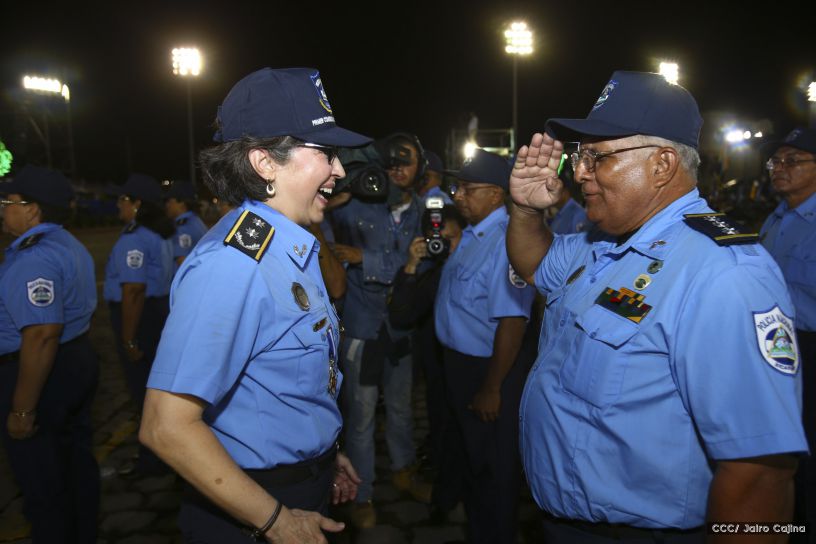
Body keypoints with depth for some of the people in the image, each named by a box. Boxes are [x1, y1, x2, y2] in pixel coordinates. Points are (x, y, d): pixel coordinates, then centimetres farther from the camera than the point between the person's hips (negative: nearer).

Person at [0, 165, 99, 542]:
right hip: (77, 362, 10)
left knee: (43, 484, 7)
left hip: (43, 373, -10)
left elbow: (41, 336, -29)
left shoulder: (35, 259, -23)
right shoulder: (69, 246, 11)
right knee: (76, 461, 23)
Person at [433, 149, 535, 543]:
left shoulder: (507, 240, -25)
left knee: (492, 466, 11)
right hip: (458, 362, 10)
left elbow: (511, 321, -27)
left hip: (488, 367, -10)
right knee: (467, 455, 25)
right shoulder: (471, 235, 5)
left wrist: (491, 388, -23)